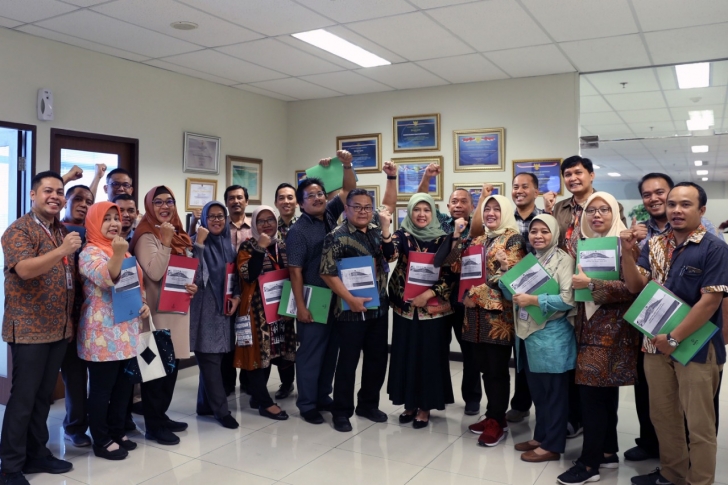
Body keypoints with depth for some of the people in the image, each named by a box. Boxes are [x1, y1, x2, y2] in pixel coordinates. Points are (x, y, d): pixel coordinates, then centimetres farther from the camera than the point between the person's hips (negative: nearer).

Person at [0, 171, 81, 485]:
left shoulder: (64, 232, 14)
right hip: (29, 329, -7)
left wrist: (72, 320, 13)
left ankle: (37, 454, 25)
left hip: (59, 329, 7)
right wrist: (62, 251, -36)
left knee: (43, 396, 14)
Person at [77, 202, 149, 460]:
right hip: (103, 334, -8)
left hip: (127, 332, 8)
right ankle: (101, 441, 13)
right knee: (102, 388, 2)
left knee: (124, 385, 14)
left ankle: (117, 432, 28)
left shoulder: (124, 251, 15)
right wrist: (117, 255, -43)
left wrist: (143, 304, 6)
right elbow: (107, 278, -26)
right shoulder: (90, 252, -10)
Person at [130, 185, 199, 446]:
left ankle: (162, 415, 26)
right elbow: (155, 273, -22)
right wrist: (165, 242, -24)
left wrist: (193, 285, 2)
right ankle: (153, 425, 9)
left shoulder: (179, 235, 13)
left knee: (173, 362, 13)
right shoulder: (146, 237, -11)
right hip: (157, 309, -8)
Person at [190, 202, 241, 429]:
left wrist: (236, 296, 2)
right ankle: (221, 410, 4)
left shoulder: (227, 244, 12)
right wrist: (199, 243, -23)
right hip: (203, 308, -6)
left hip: (223, 308, 6)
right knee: (210, 359, -4)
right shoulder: (196, 241, -6)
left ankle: (206, 405, 23)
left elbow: (235, 274, 17)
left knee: (213, 359, 11)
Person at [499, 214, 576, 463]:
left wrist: (533, 300, -22)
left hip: (552, 337, -7)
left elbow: (568, 299, -19)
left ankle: (552, 445, 14)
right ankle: (540, 437, 29)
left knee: (554, 392, 4)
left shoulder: (563, 259, -9)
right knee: (537, 391, 17)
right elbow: (512, 293, 13)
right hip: (527, 334, 7)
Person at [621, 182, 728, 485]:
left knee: (699, 424, 7)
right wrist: (627, 252, -15)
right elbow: (636, 286, 1)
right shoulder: (654, 245, 5)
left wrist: (674, 338, -17)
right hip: (656, 343, 6)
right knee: (662, 416, 17)